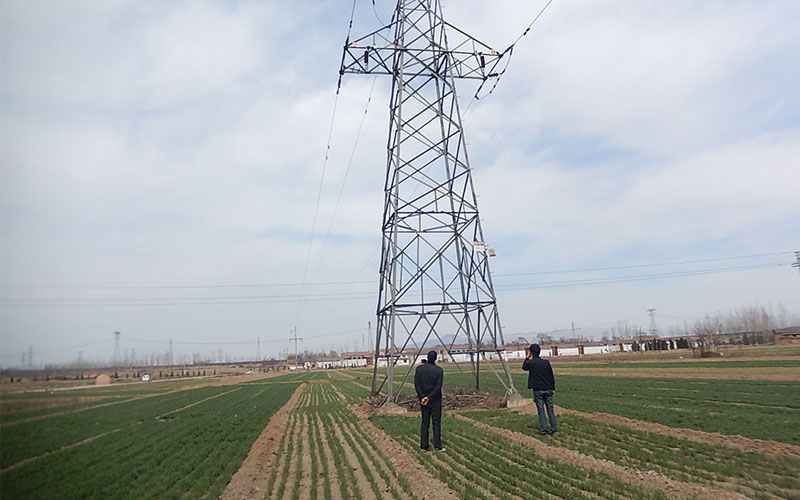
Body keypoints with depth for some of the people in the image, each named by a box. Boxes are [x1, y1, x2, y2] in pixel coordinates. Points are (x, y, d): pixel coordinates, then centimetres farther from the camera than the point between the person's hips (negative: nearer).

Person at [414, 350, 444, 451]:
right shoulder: (439, 370, -9)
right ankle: (437, 446, 7)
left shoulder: (419, 368, -2)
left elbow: (416, 384, -7)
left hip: (423, 398, 3)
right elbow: (438, 386, -13)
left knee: (425, 422, 10)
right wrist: (429, 397, -11)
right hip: (435, 400, -2)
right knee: (436, 422, 6)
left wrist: (422, 397, -8)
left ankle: (424, 446, 12)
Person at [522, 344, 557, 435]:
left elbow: (523, 367, 15)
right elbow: (552, 376, 5)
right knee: (550, 409, 10)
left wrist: (527, 358, 14)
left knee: (541, 410, 4)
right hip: (548, 389, 3)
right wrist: (553, 388, 14)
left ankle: (543, 430, 5)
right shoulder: (546, 362, 0)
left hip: (538, 390, -3)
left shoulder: (530, 363, -9)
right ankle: (553, 429, 13)